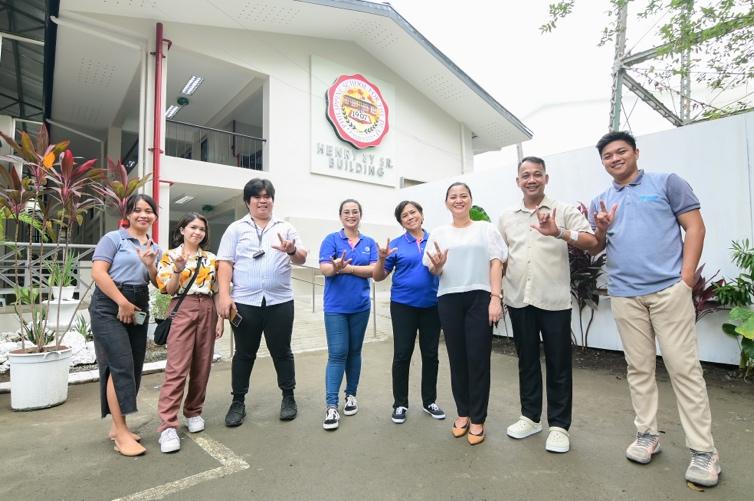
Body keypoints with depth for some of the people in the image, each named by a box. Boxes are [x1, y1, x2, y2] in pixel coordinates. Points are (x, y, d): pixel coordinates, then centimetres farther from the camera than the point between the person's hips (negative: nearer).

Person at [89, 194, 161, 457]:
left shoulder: (155, 248, 15)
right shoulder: (113, 238, -1)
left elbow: (158, 284, 12)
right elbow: (98, 272, -11)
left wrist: (150, 265, -8)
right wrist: (123, 302, -14)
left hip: (139, 307, 6)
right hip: (109, 306, -6)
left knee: (134, 368, 7)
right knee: (121, 366, -11)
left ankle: (117, 426, 19)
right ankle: (121, 433, -5)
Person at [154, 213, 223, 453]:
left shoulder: (211, 258, 13)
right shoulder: (170, 256, 3)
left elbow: (217, 291, 12)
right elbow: (169, 290, -4)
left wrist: (220, 318, 5)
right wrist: (178, 269, -21)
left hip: (208, 311, 4)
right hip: (182, 311, -4)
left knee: (202, 366, 8)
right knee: (177, 368, -10)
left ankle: (193, 412, 24)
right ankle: (167, 426, -7)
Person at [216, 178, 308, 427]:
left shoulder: (286, 228, 9)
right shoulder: (236, 229, 7)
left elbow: (302, 258, -1)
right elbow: (225, 264, 1)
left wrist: (292, 250, -24)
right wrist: (224, 295, -9)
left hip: (279, 301, 1)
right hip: (244, 302, 0)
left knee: (281, 351, 10)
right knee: (244, 353, 10)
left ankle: (288, 397, 25)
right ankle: (238, 402, 25)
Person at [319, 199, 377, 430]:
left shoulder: (369, 243, 7)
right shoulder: (331, 239, -1)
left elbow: (374, 270, -7)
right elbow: (324, 269, -14)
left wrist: (347, 267, -17)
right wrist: (336, 266, -37)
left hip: (360, 305, 3)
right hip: (336, 306, -3)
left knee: (354, 351, 12)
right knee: (337, 354, -6)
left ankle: (351, 394, 27)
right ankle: (331, 406, -1)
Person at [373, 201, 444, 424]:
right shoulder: (396, 244, 0)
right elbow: (378, 277, 0)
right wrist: (382, 259, -19)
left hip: (432, 305, 2)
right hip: (403, 305, -2)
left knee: (430, 354, 10)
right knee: (402, 354, 2)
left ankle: (429, 401, 27)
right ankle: (400, 404, 19)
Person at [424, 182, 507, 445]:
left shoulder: (486, 229, 8)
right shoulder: (438, 234, 13)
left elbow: (496, 264, 0)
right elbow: (434, 271, 10)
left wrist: (496, 298, -11)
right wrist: (437, 265, -15)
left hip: (479, 298, -2)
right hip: (449, 300, 2)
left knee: (478, 359, -1)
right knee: (457, 358, 6)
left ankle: (477, 419, 12)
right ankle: (463, 413, 22)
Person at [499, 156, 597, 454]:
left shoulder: (564, 211, -1)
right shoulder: (507, 217, 10)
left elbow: (591, 242, -13)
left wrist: (559, 233, -29)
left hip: (554, 299, -3)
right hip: (518, 299, 4)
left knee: (558, 365, 5)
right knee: (526, 361, 14)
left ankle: (559, 426, 20)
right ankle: (530, 417, 29)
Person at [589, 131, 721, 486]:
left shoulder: (667, 183, 4)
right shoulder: (600, 203, 14)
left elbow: (695, 227, 0)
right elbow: (595, 249, 13)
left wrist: (686, 278, -9)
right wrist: (600, 230, -9)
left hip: (669, 289, -3)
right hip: (624, 295, 4)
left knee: (684, 367, -1)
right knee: (639, 368, 10)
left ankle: (703, 450, 10)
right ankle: (647, 434, 22)